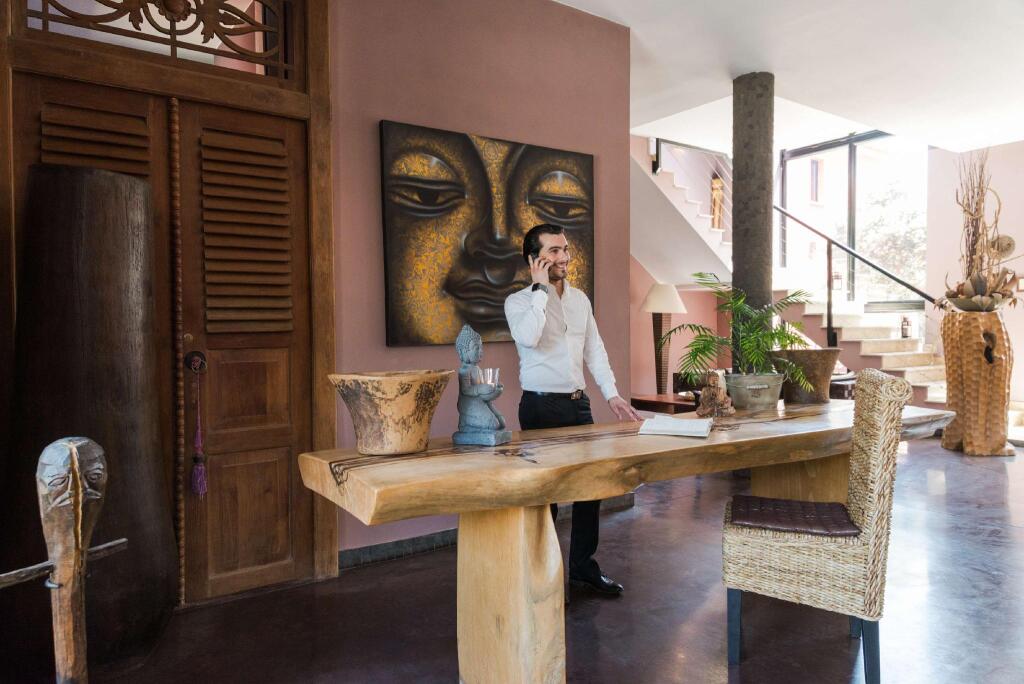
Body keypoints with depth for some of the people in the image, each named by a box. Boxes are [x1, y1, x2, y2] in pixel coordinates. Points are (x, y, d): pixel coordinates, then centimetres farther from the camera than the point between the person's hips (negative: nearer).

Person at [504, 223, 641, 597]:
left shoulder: (580, 299, 11)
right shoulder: (519, 301, -5)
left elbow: (595, 351, 12)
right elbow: (529, 337, -27)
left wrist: (612, 394, 3)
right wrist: (540, 288, -19)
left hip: (578, 403, 6)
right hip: (541, 406, -6)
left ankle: (584, 565, 26)